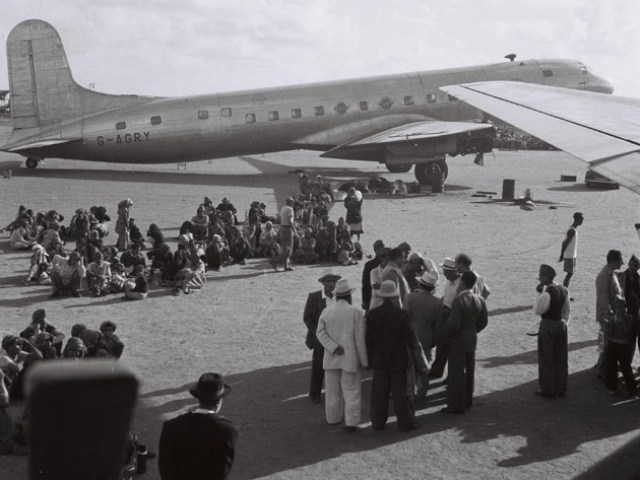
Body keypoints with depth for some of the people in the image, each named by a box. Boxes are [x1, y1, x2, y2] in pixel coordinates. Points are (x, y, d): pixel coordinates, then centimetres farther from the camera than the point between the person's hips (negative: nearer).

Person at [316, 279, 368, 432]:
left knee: (332, 390, 14)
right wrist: (364, 360, -2)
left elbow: (320, 333, -7)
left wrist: (333, 348, -13)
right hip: (350, 357, -3)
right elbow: (360, 338, -9)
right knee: (351, 391, 3)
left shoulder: (326, 311, 1)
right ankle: (351, 422, 2)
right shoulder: (356, 312, -9)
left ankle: (333, 418, 26)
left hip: (331, 358, 3)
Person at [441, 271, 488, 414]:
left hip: (458, 342, -7)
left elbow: (454, 323, -24)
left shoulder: (459, 300, -22)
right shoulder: (480, 300, -1)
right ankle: (468, 401, 29)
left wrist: (447, 334, -7)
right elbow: (484, 321, 5)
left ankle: (456, 405, 7)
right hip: (472, 340, 7)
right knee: (469, 371, 17)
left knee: (457, 373, 1)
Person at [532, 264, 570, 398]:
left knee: (546, 359, 5)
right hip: (561, 324, 7)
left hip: (548, 326, -7)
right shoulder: (563, 290, 3)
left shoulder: (546, 293, -22)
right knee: (561, 358, 15)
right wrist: (564, 321, 18)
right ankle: (561, 388, 25)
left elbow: (537, 310, -16)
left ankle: (548, 390, 12)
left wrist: (540, 294, -12)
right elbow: (567, 309, 10)